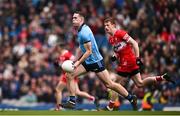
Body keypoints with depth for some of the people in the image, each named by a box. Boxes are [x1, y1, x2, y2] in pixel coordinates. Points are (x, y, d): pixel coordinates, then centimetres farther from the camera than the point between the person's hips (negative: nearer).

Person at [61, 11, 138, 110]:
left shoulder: (84, 32, -21)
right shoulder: (81, 30, 8)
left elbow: (89, 51, -22)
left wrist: (78, 63, -21)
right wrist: (75, 60, 18)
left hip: (96, 61, -10)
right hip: (87, 61, 10)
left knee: (109, 84, -4)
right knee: (69, 75, -2)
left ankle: (131, 98, 8)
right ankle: (72, 101, -1)